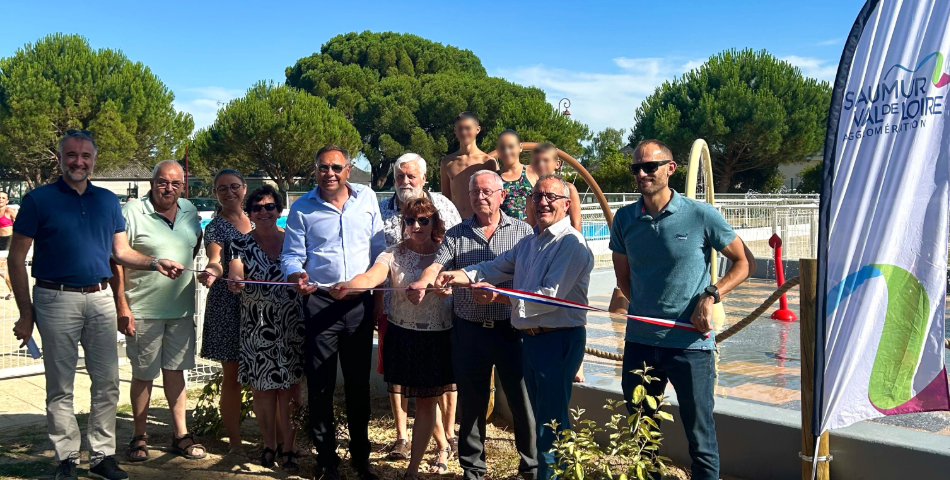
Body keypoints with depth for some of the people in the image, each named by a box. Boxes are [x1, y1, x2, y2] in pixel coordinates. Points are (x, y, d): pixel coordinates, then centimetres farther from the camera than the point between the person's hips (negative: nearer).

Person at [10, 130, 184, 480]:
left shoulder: (108, 200, 10)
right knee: (60, 387, 5)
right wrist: (26, 314, -6)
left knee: (107, 383, 7)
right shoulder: (39, 200, -2)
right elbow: (17, 258, -2)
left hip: (100, 298, 4)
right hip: (57, 300, -4)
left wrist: (155, 263, -7)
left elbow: (121, 251, 13)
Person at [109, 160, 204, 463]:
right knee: (143, 375, 6)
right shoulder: (132, 212, -10)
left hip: (181, 308, 4)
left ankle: (180, 436, 20)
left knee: (175, 370, 12)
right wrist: (121, 306, -16)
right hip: (143, 310, -4)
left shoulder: (189, 211, 6)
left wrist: (187, 263, 6)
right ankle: (139, 437, 21)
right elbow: (115, 261, -12)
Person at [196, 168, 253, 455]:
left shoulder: (255, 222, 12)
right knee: (232, 377, 2)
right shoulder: (215, 227, -4)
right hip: (228, 307, -4)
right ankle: (234, 442, 11)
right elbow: (216, 261, -21)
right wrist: (211, 272, -42)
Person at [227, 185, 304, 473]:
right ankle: (269, 444, 25)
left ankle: (289, 447, 13)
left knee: (289, 387, 0)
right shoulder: (242, 244, 3)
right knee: (262, 388, 6)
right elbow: (236, 275, -13)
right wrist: (235, 283, -34)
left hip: (291, 326, 0)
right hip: (257, 327, 0)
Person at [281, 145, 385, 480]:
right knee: (320, 383, 3)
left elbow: (378, 248, 8)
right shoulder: (302, 208, 0)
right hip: (320, 302, -1)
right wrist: (297, 276, -21)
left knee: (359, 381, 11)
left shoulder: (367, 198, 5)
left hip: (360, 302, 1)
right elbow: (292, 255, 1)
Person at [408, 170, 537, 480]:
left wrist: (499, 295, -21)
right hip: (468, 329, 2)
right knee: (471, 402, 12)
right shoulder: (456, 235, 8)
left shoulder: (522, 231, 3)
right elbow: (438, 265, -7)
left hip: (511, 327, -1)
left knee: (523, 399, 4)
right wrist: (422, 283, -28)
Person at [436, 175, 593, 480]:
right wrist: (457, 276, -12)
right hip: (531, 338, 9)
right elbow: (494, 269, 6)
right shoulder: (529, 244, 16)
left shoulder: (571, 243, -14)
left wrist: (499, 295, -18)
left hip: (559, 340, -9)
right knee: (539, 415, 20)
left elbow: (551, 296, -21)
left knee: (551, 423, -2)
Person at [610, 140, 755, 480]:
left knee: (700, 436, 6)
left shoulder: (701, 215, -7)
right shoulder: (624, 219, 3)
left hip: (690, 344, -3)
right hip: (639, 342, 4)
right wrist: (648, 312, 3)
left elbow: (745, 262, 1)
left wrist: (710, 296, -12)